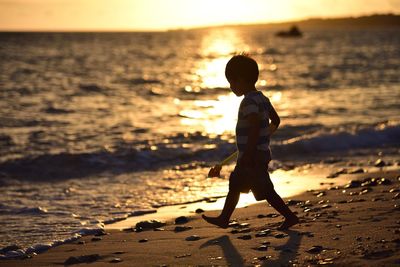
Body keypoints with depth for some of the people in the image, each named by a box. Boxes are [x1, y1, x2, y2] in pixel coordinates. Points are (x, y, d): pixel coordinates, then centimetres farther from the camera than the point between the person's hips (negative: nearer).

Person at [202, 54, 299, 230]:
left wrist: (248, 155, -28)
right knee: (235, 185, 18)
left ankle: (290, 217, 2)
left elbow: (255, 127, -29)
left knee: (265, 191, -4)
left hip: (253, 157, -10)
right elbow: (276, 120, 19)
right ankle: (224, 218, 26)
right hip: (261, 154, 10)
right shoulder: (262, 98, 10)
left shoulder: (249, 102, -19)